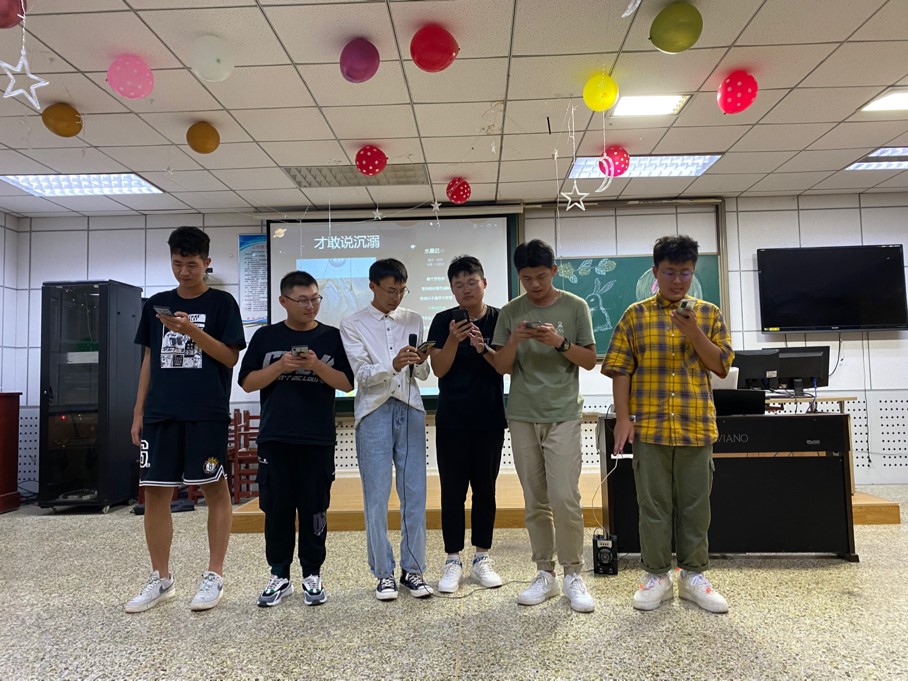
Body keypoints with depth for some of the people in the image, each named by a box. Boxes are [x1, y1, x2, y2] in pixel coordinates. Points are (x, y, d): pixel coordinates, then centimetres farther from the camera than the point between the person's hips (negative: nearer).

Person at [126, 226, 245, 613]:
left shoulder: (221, 303, 1)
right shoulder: (156, 304, 13)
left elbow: (231, 358, -5)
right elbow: (149, 360, 15)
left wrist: (192, 331, -18)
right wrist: (138, 411, 11)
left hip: (207, 413, -4)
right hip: (160, 413, 4)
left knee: (214, 489, 1)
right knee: (154, 491, 5)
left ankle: (214, 576, 12)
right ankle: (161, 579, 19)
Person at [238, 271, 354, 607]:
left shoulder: (332, 337, 3)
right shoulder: (266, 336, 5)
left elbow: (347, 384, 0)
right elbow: (247, 383, 2)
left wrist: (318, 366, -16)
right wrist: (280, 367, -13)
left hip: (318, 439, -1)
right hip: (274, 438, 1)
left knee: (314, 509, 6)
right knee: (276, 509, 7)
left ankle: (312, 575, 19)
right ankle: (279, 575, 20)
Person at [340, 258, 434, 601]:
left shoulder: (413, 321, 12)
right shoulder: (353, 324, 3)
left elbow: (422, 376, 9)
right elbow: (362, 374, -7)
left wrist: (420, 363, -14)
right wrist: (393, 366, -25)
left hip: (410, 410, 3)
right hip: (374, 412, -2)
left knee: (415, 493, 4)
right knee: (376, 496, 1)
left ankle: (413, 569, 16)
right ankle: (384, 573, 14)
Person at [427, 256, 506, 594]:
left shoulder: (500, 319, 0)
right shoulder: (443, 321, -1)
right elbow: (439, 369, -7)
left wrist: (483, 348, -23)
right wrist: (454, 340, -23)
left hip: (489, 420, 1)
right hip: (451, 420, 0)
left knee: (485, 488, 9)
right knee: (453, 490, 3)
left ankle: (482, 559, 21)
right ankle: (453, 562, 14)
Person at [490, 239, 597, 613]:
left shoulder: (575, 307, 2)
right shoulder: (510, 312, 5)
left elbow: (590, 361, 2)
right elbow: (501, 367, 5)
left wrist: (560, 343, -15)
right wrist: (515, 340, -14)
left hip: (563, 415, -2)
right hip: (522, 417, 2)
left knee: (565, 498, -7)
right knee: (535, 502, 7)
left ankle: (573, 575, 9)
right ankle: (545, 574, 18)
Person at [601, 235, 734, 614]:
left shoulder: (709, 314, 8)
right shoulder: (636, 316, 4)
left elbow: (722, 366, 1)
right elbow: (620, 370, 0)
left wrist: (694, 333, -13)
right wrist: (622, 418, -7)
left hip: (696, 426, 1)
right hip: (648, 426, -1)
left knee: (695, 504, 9)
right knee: (653, 504, 6)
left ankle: (694, 575, 24)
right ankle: (657, 576, 19)